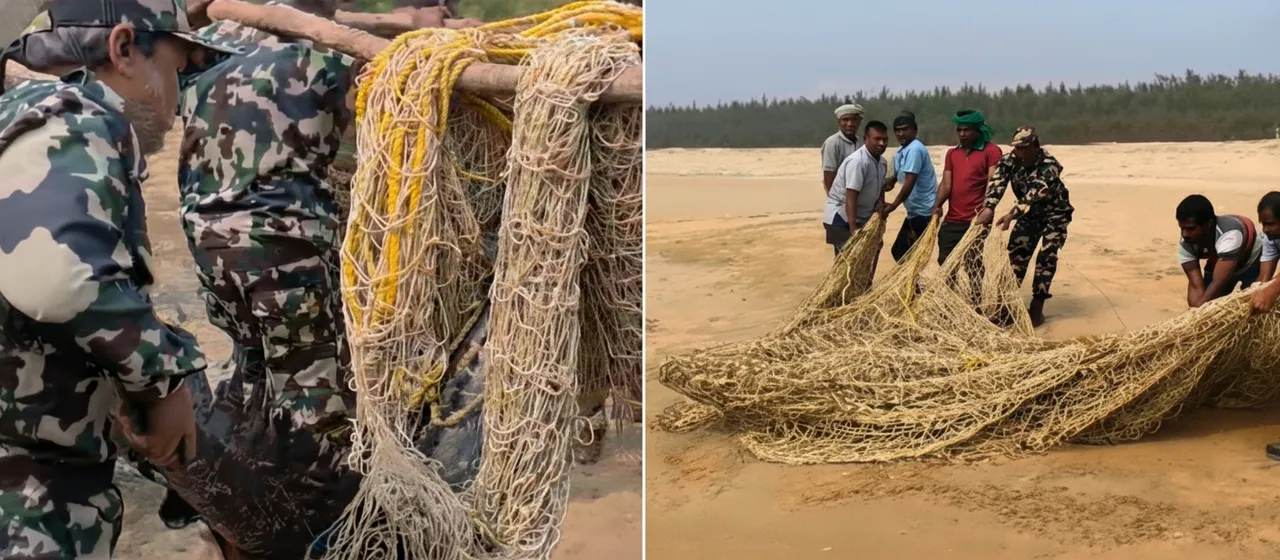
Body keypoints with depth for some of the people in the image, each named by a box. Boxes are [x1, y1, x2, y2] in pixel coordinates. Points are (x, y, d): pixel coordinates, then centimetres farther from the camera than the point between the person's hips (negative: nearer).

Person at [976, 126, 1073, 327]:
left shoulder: (1049, 166, -31)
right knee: (1017, 252, 1)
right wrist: (988, 208, -50)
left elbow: (1035, 194, -44)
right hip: (1029, 214, 5)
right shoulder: (1009, 160, -16)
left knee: (1046, 257, -10)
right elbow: (997, 183, -31)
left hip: (1054, 214, -4)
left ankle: (1036, 308, -4)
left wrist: (1012, 214, -58)